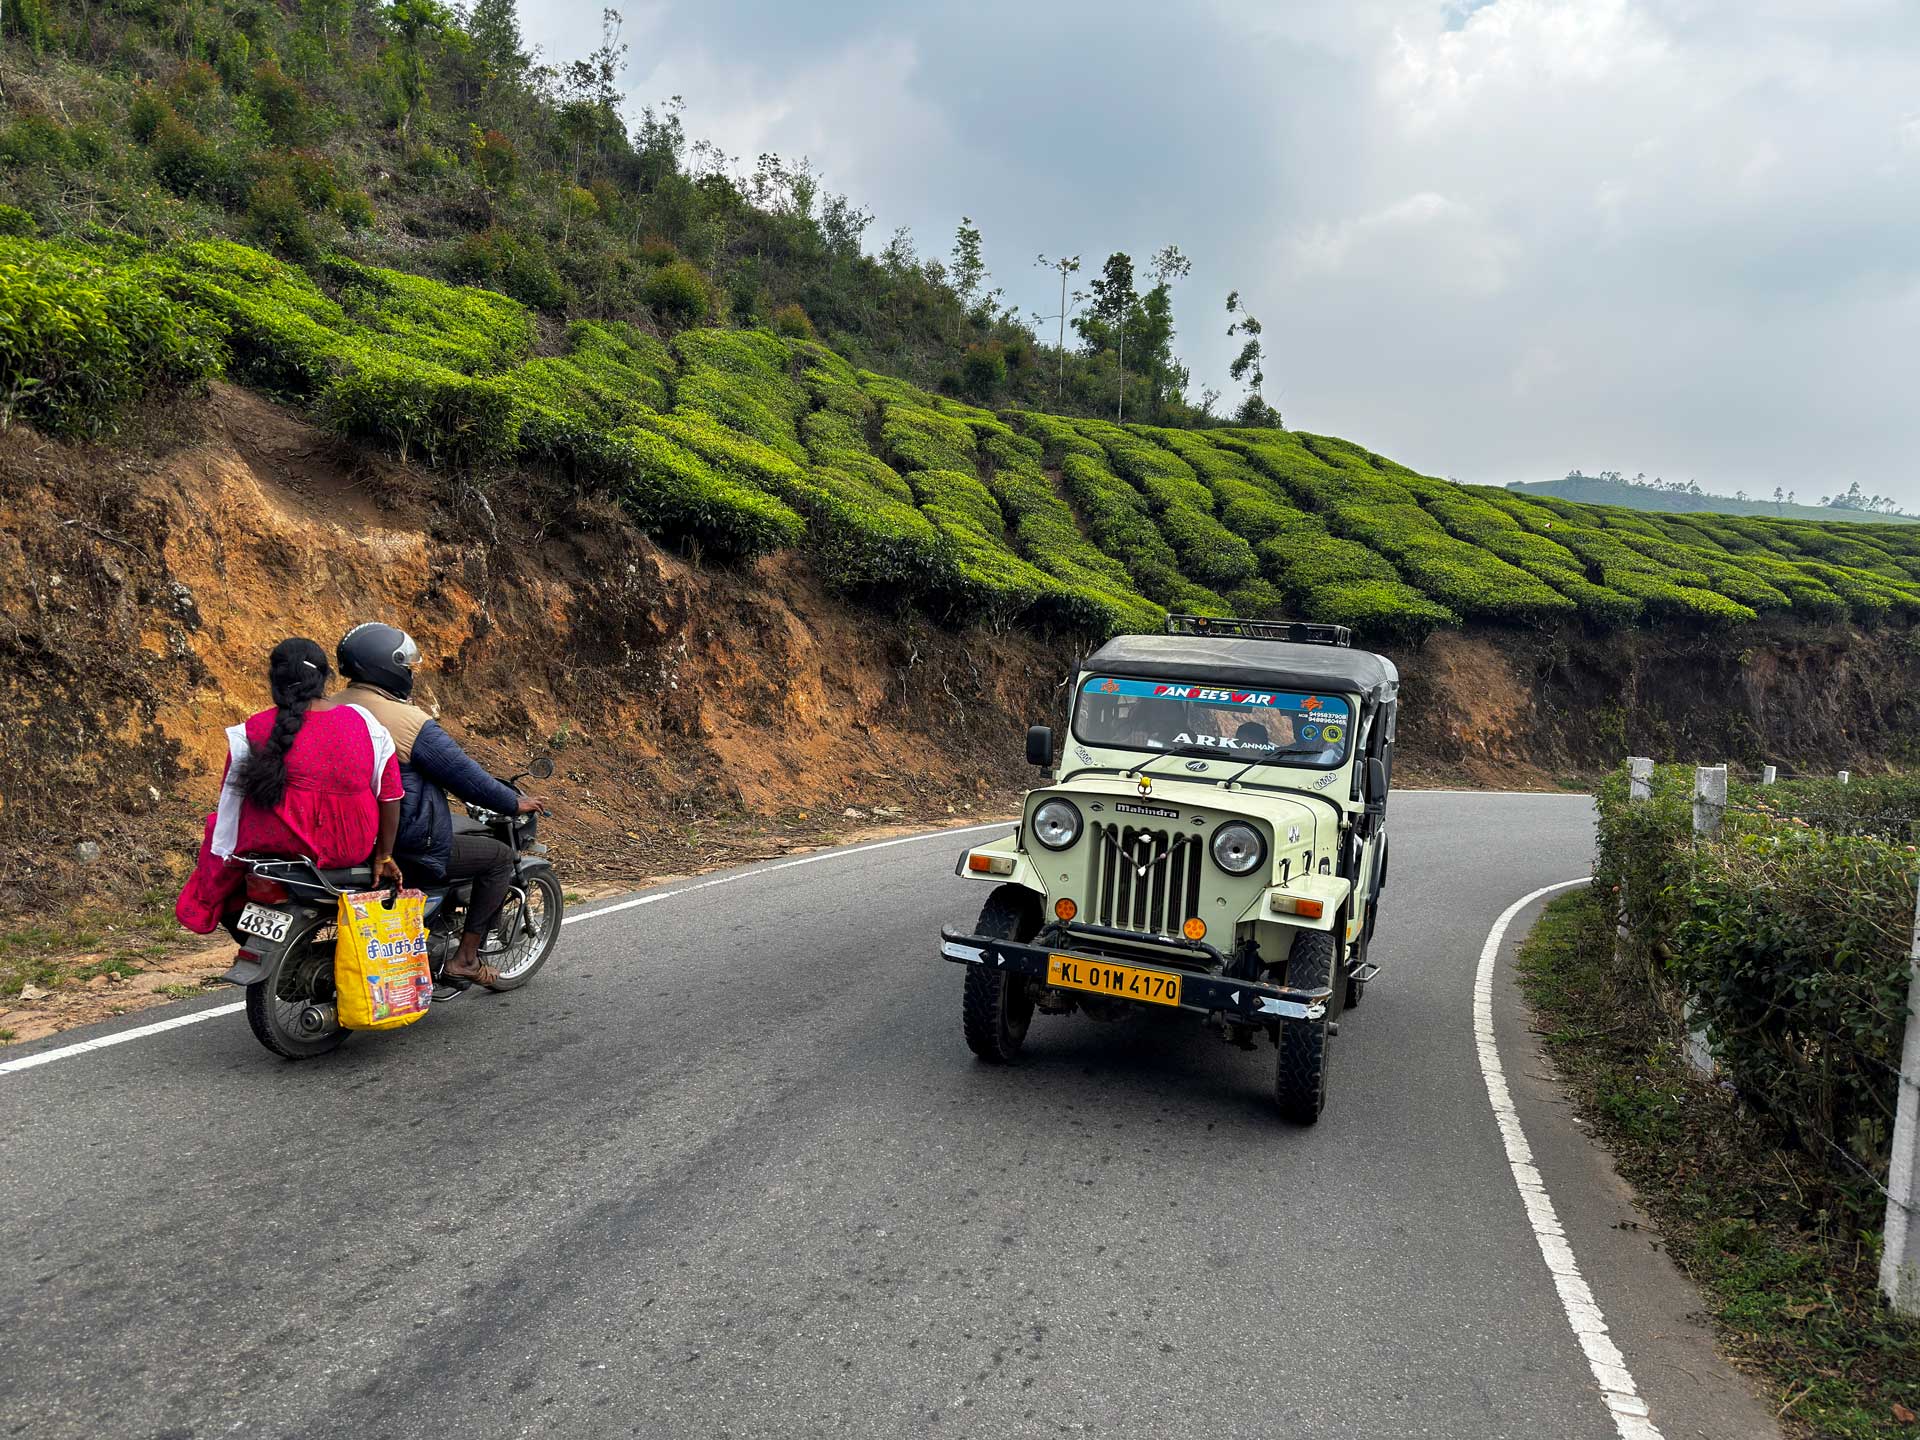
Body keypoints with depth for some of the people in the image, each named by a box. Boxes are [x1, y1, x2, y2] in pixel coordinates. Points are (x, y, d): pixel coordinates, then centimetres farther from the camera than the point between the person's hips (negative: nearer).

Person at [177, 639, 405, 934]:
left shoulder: (253, 731, -6)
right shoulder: (366, 722, 0)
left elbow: (232, 795, 2)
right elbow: (391, 796, 1)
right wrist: (384, 856, 12)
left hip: (286, 844, -2)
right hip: (354, 851, 2)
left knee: (219, 825, 26)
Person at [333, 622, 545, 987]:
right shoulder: (410, 721, -21)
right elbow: (465, 777, -15)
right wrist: (515, 803, 1)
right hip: (408, 846, -9)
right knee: (500, 857, 8)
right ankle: (466, 958, 8)